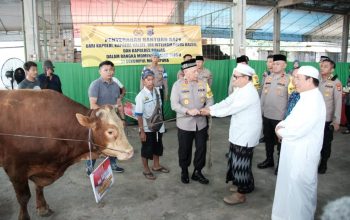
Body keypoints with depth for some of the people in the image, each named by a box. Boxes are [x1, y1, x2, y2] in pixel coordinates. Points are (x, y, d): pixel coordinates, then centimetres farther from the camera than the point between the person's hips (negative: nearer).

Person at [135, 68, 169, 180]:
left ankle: (156, 165, 43)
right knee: (147, 149, 10)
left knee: (158, 146, 21)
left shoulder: (157, 91, -3)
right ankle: (146, 170, 31)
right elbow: (139, 115, -19)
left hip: (158, 125, 6)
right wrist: (141, 131, -18)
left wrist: (161, 122, 10)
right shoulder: (141, 96, -20)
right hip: (147, 128, -6)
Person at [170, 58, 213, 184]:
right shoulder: (178, 85, -8)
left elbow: (210, 100, 1)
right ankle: (184, 172, 34)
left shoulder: (203, 84, 1)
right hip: (185, 124, -2)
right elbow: (174, 104, -15)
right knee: (184, 150, 12)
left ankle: (197, 172, 29)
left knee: (201, 148, 10)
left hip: (201, 123, 3)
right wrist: (188, 111, -28)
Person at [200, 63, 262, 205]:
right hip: (239, 132, 9)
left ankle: (241, 194, 14)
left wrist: (210, 112, -17)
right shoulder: (240, 89, 7)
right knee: (237, 161, 19)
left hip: (246, 134, -9)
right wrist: (209, 108, -6)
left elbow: (231, 109, -25)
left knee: (241, 163, 0)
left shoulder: (249, 93, -25)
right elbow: (226, 102, 4)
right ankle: (244, 185, 37)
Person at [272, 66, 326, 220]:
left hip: (303, 154, -10)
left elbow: (298, 130, -28)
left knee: (299, 187, 5)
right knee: (292, 185, 21)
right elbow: (292, 119, 15)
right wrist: (281, 125, -4)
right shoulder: (307, 97, 10)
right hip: (296, 151, 10)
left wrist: (281, 131, -12)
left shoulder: (314, 101, -23)